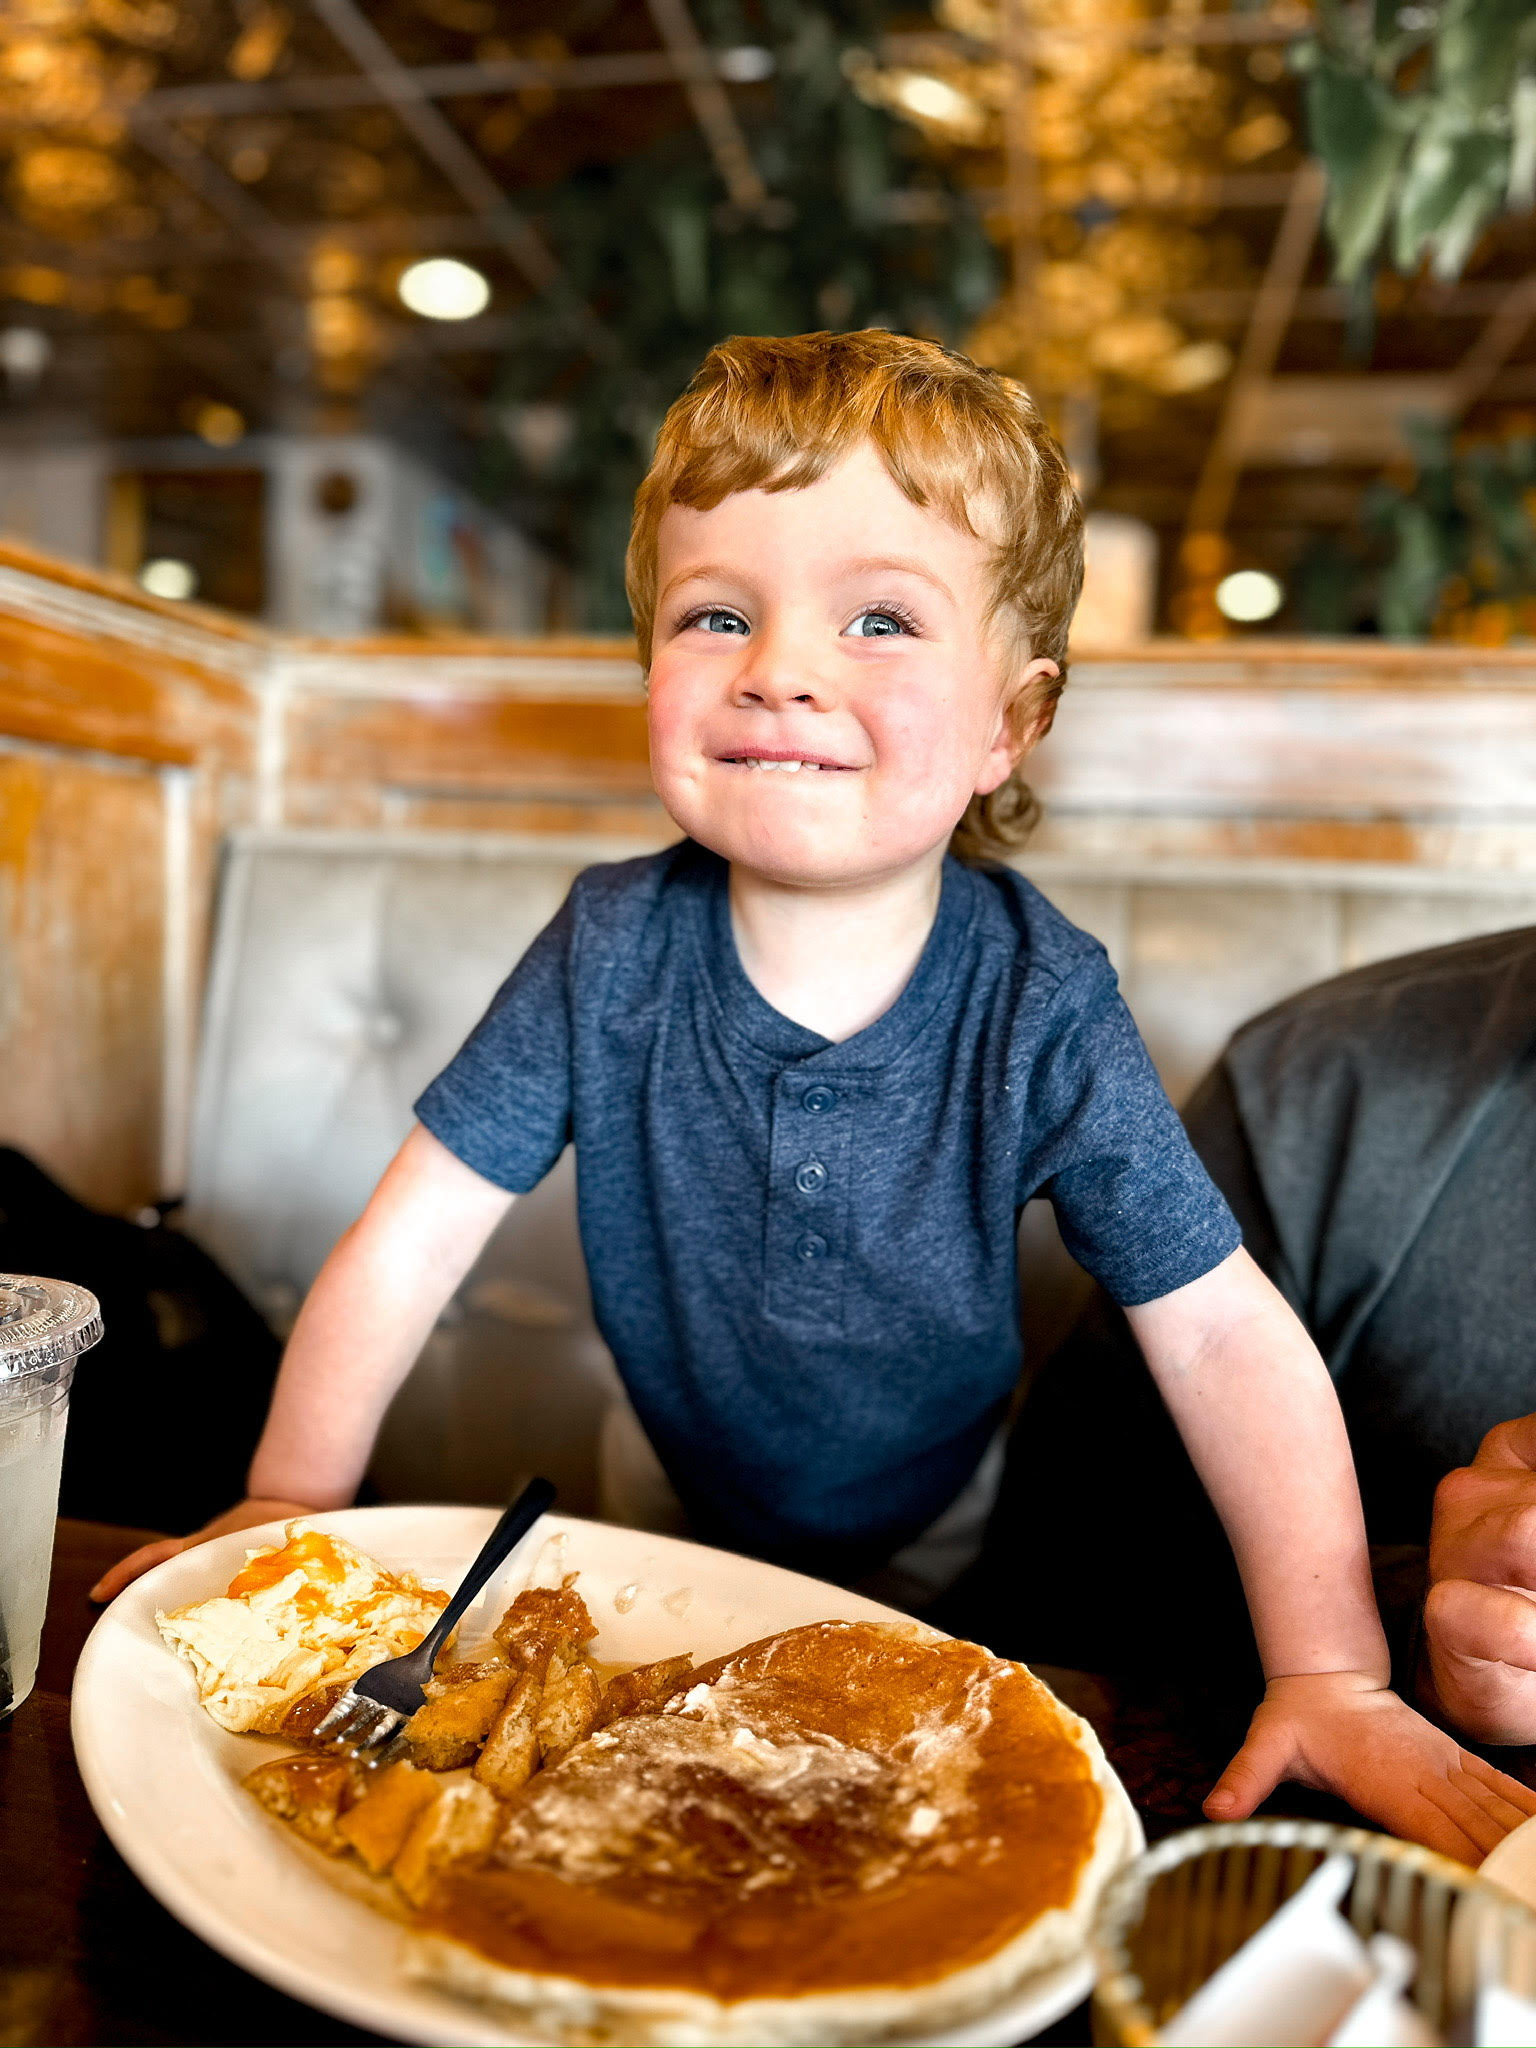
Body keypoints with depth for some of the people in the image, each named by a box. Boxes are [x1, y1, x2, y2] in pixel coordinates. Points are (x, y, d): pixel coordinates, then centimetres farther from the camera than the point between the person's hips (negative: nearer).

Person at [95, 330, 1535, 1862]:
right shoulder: (614, 948, -21)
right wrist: (291, 1503, -17)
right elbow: (416, 1230, -16)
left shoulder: (1040, 1001, -25)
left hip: (946, 1549, 0)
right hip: (684, 1542, 1)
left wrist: (1333, 1678, -25)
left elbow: (1223, 1332, -22)